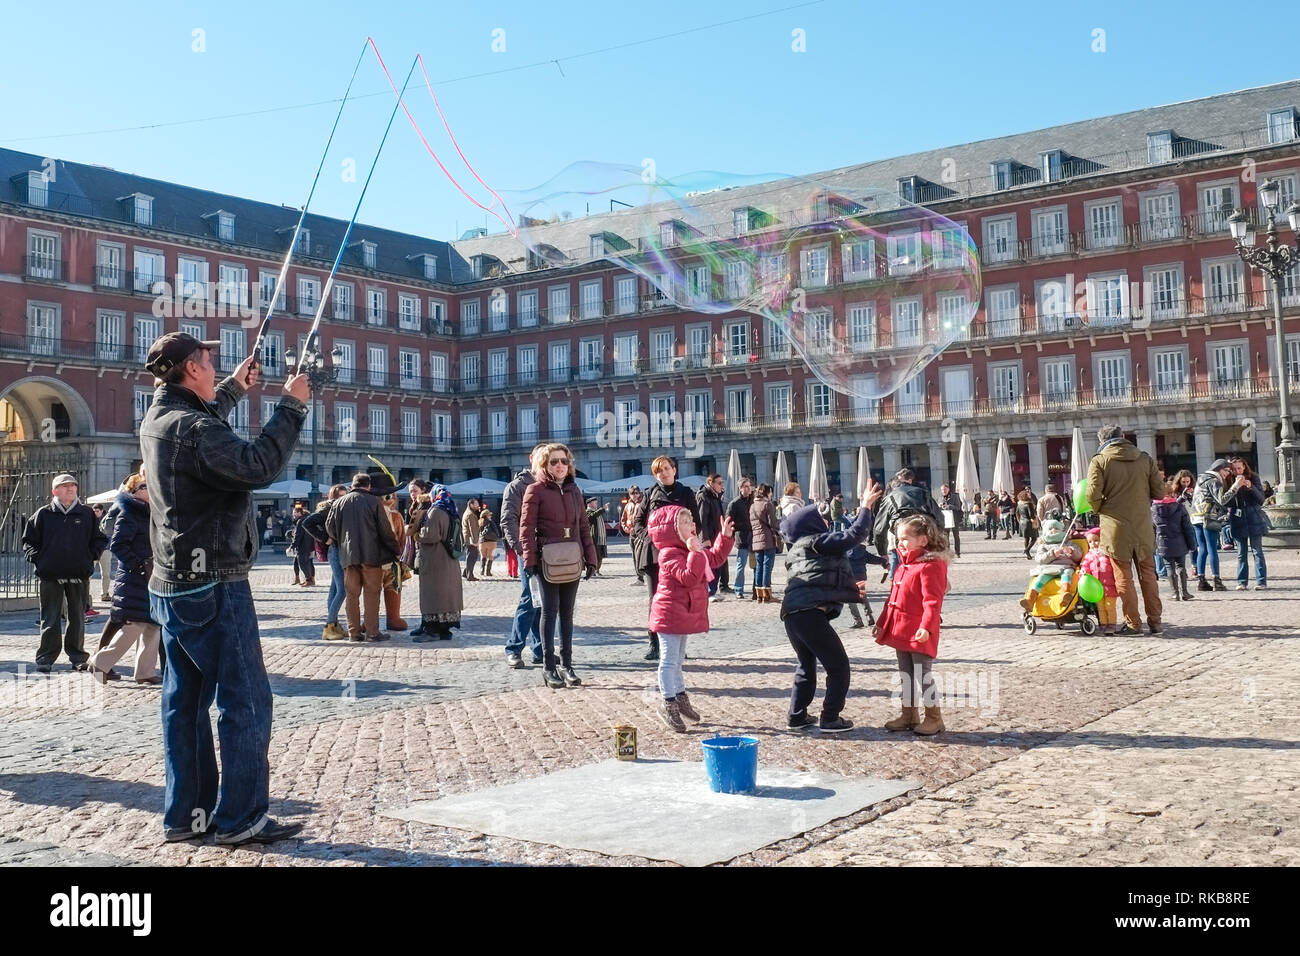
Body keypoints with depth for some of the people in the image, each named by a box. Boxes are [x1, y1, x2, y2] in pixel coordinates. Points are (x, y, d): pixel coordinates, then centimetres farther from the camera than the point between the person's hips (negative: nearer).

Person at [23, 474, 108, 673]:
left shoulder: (87, 514, 8)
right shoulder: (43, 514, 4)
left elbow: (100, 539, 15)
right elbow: (28, 540, 9)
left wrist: (91, 556, 1)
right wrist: (38, 559, -2)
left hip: (79, 574, 1)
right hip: (51, 576, -1)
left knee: (78, 618, 7)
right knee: (50, 619, 1)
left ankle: (78, 657, 16)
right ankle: (45, 659, 8)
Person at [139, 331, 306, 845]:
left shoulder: (157, 420, 10)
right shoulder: (193, 429, -20)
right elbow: (257, 466, -32)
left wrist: (234, 388, 41)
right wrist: (291, 405, -23)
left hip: (173, 586, 10)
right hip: (212, 588, -10)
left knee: (186, 700, 13)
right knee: (246, 701, -3)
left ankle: (186, 812, 20)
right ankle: (241, 818, 2)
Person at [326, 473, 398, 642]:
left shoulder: (339, 503, 6)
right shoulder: (374, 502, -4)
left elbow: (330, 527, 9)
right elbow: (385, 530, -5)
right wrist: (394, 550, 4)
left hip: (348, 555, 3)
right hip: (371, 555, -3)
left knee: (351, 594, 8)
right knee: (371, 593, 1)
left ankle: (354, 632, 8)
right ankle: (372, 632, -1)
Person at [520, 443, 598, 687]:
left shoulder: (573, 490, 12)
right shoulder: (535, 490, -3)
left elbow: (583, 526, 14)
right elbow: (526, 527, -7)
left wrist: (590, 558, 8)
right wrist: (530, 559, -14)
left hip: (571, 561, 5)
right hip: (547, 562, -5)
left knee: (567, 612, 9)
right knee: (550, 611, -1)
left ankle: (566, 664, 16)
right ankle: (549, 667, 4)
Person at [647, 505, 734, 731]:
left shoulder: (692, 550, 11)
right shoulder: (670, 555, -21)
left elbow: (715, 558, 22)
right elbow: (689, 578, -32)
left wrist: (725, 537, 15)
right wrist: (695, 553, -36)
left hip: (685, 615, 10)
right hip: (670, 615, -10)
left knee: (677, 659, 20)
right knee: (670, 660, -3)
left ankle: (680, 699, 32)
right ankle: (668, 704, 4)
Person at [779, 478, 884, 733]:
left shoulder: (795, 551, 27)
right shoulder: (819, 542, 0)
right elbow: (855, 535, -5)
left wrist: (849, 588, 33)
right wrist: (866, 506, 6)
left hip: (790, 614, 9)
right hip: (810, 613, -9)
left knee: (807, 665, 25)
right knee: (839, 667, 4)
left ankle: (797, 716, 26)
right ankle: (830, 719, 5)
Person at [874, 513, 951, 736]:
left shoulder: (931, 566, -15)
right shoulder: (903, 565, 14)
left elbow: (932, 601, -22)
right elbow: (893, 598, 21)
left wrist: (926, 626, -31)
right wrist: (882, 623, 21)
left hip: (919, 634, -9)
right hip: (901, 631, 9)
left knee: (923, 675, 0)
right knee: (906, 675, 16)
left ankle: (934, 718, 12)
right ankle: (909, 715, 26)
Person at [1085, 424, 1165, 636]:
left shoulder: (1099, 461, -6)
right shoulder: (1145, 459, 3)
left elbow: (1093, 495, -14)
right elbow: (1159, 492, 4)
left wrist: (1097, 510, 6)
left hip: (1116, 526, -3)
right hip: (1143, 526, 3)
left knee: (1124, 576, 5)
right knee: (1148, 574, 13)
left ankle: (1133, 623, 6)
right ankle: (1155, 621, 15)